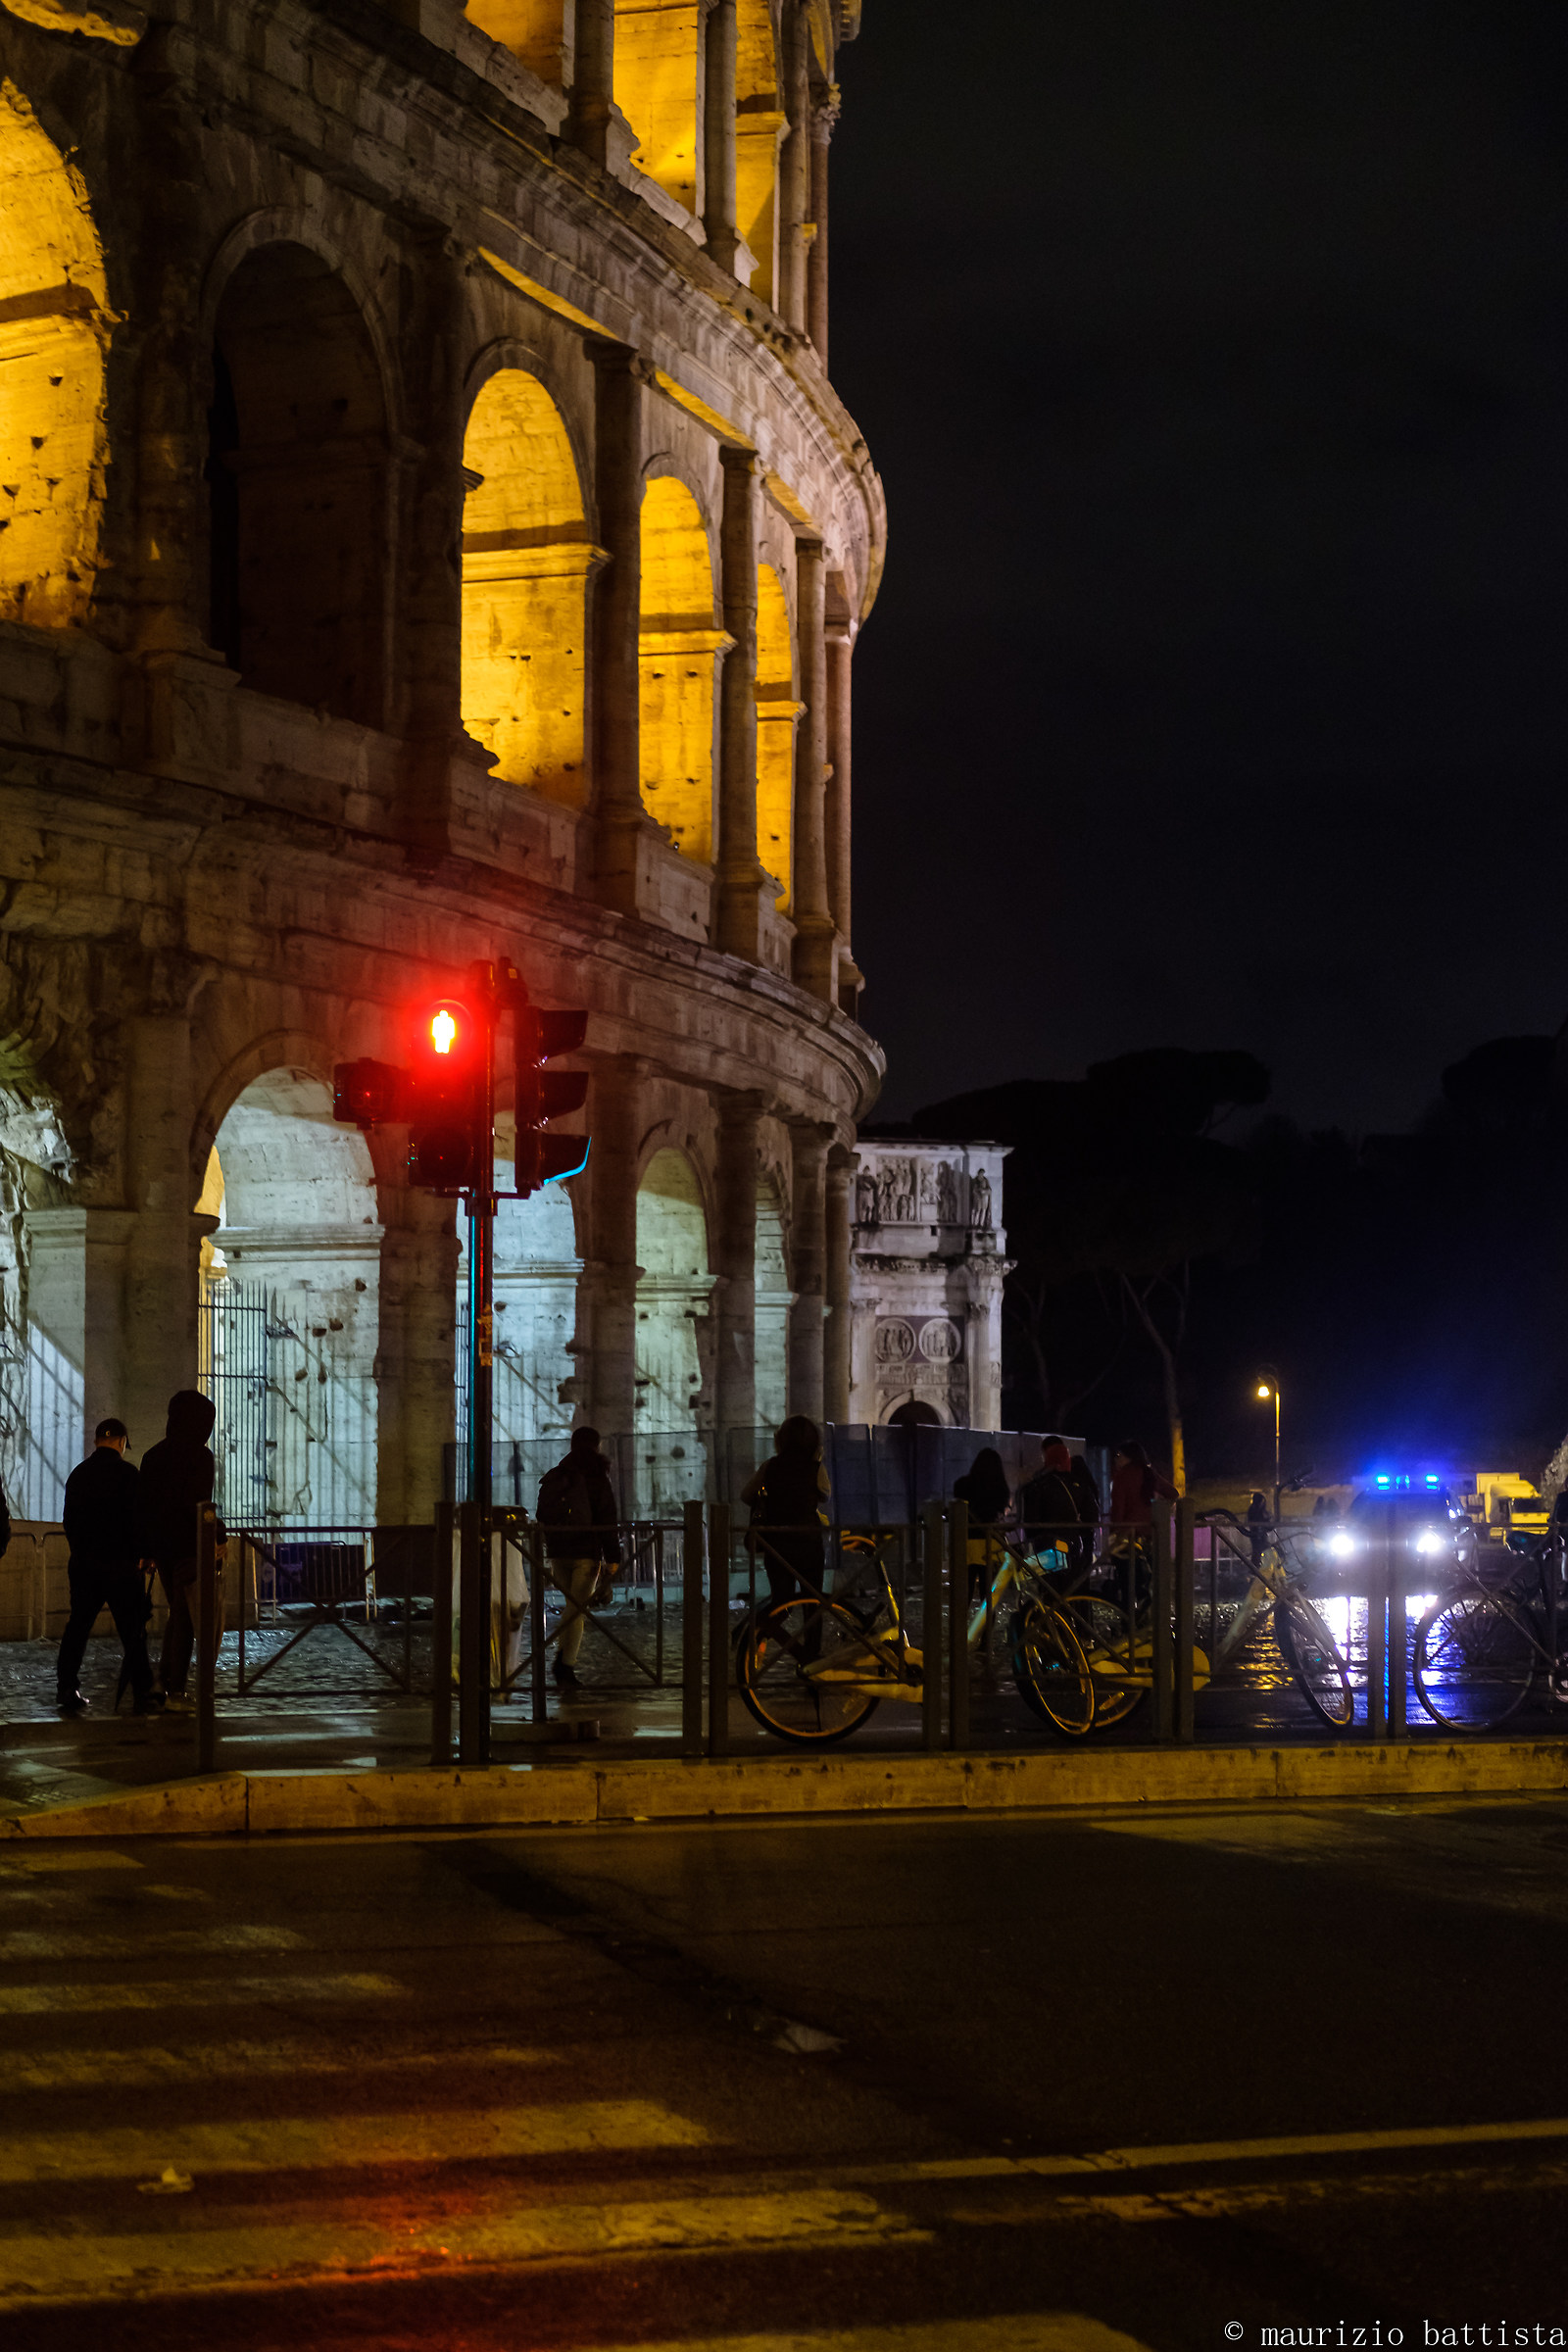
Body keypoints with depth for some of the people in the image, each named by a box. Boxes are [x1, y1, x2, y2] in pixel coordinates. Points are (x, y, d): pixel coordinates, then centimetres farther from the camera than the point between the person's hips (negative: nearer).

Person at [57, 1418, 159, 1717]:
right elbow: (137, 1519, -11)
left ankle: (67, 1691, 8)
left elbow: (69, 1520, 14)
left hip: (83, 1561, 5)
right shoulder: (127, 1473, -8)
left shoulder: (78, 1474, 9)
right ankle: (142, 1694, -1)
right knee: (132, 1628, 0)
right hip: (119, 1562, -5)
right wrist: (137, 1555, 0)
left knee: (78, 1625, 10)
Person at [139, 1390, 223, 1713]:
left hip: (162, 1548, 7)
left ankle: (165, 1680, 16)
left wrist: (147, 1550, 17)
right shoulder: (198, 1455, -10)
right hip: (189, 1546, -7)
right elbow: (197, 1503, -20)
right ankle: (176, 1689, -4)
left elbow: (144, 1505, 13)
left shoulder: (153, 1455, 12)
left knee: (177, 1613, 18)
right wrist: (217, 1535, -13)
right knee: (187, 1617, -3)